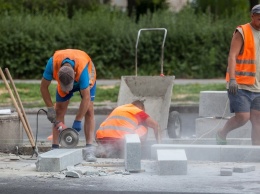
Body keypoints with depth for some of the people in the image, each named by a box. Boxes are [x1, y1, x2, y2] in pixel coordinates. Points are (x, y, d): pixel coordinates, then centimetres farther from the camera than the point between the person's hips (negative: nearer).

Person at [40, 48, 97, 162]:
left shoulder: (82, 69, -46)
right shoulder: (53, 63, -39)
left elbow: (86, 97, -40)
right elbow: (44, 86, -23)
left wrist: (78, 121, -37)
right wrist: (50, 108, -25)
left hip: (86, 79, -3)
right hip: (64, 79, 3)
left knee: (89, 110, -17)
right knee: (59, 111, -7)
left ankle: (89, 149, -23)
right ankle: (55, 147, -8)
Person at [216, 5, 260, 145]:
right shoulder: (241, 32, -4)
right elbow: (232, 56, -12)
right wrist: (232, 79, -24)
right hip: (240, 86, -6)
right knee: (243, 117, -11)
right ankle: (222, 134, 13)